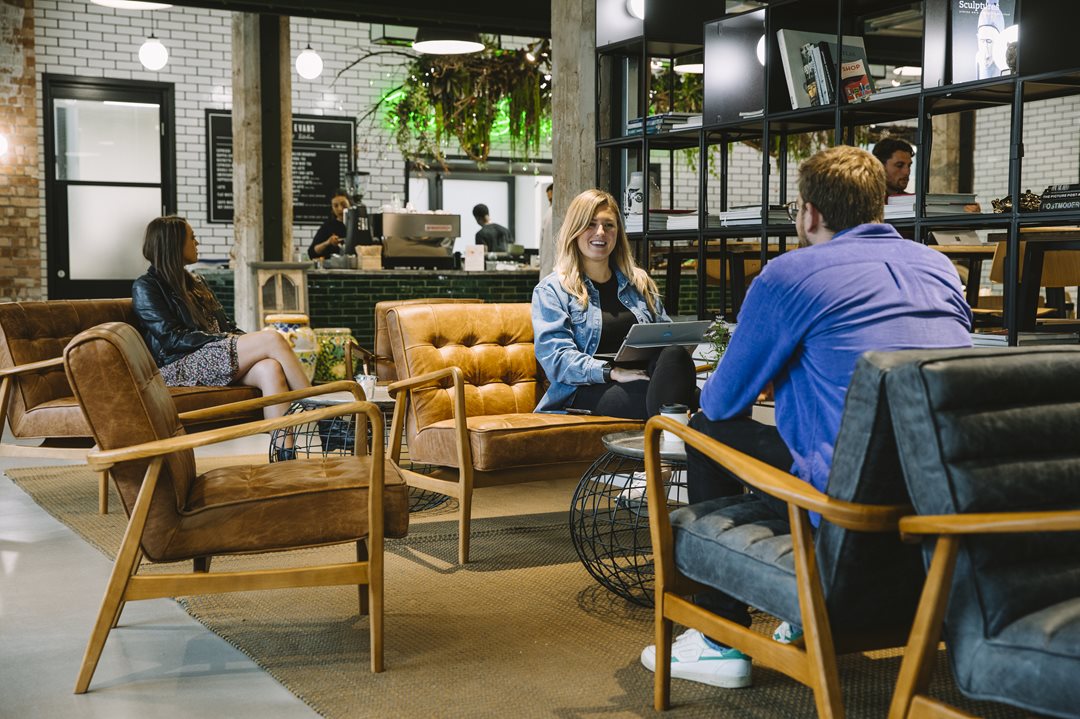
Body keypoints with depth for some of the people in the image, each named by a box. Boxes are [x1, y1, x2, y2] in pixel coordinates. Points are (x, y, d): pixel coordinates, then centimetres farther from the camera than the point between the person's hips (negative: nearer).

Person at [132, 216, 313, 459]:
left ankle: (287, 455, -41)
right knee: (272, 340, -25)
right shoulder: (146, 287, 3)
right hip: (179, 368, -7)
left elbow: (225, 325, 22)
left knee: (270, 368, -30)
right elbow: (172, 338, -8)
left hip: (217, 360, 7)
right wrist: (223, 339, -14)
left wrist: (246, 341, 0)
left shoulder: (194, 282, 27)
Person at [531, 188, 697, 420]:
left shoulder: (640, 283, 26)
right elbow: (556, 357, -4)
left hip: (642, 381, 4)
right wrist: (614, 372, -18)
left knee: (674, 354, -35)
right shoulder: (550, 290, 9)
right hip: (587, 393, -4)